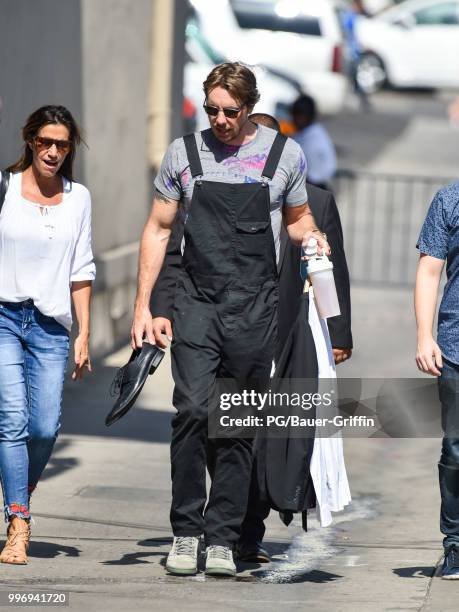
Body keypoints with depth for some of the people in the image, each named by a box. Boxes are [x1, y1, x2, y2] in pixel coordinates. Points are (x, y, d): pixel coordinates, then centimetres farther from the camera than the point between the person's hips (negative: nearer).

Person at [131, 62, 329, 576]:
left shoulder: (284, 154, 5)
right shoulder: (183, 153, 5)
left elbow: (297, 218, 19)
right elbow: (158, 229, 11)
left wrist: (313, 237, -5)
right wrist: (142, 305, 5)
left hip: (255, 309, 1)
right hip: (197, 304, 0)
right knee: (192, 411, -15)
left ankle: (221, 539, 9)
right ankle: (185, 533, -6)